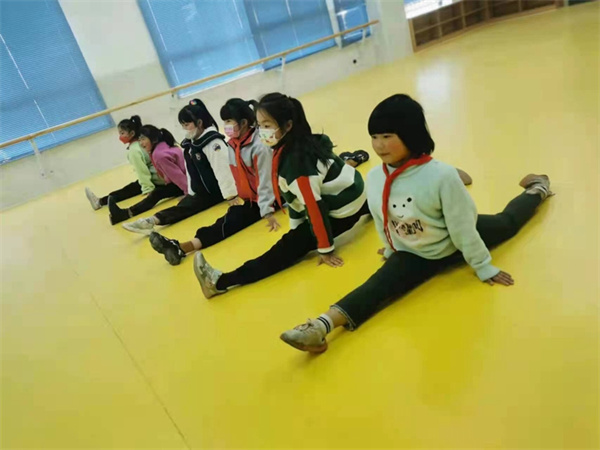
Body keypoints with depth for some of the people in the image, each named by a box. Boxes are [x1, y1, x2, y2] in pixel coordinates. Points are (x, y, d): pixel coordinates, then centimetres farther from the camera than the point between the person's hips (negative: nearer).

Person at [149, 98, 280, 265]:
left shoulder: (259, 145, -19)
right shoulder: (231, 145, 4)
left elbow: (265, 180, -20)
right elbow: (236, 175, 11)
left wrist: (267, 211, -22)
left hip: (265, 198, -7)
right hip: (249, 198, 7)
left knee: (234, 220, -25)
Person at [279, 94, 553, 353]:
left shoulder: (442, 175, -38)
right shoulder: (373, 179, -23)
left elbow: (463, 227, -27)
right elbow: (381, 222, -4)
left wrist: (483, 267, -14)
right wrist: (391, 251, 12)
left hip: (456, 244, -1)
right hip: (414, 255, 2)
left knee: (507, 223, 28)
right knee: (380, 285, -21)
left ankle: (536, 190, 58)